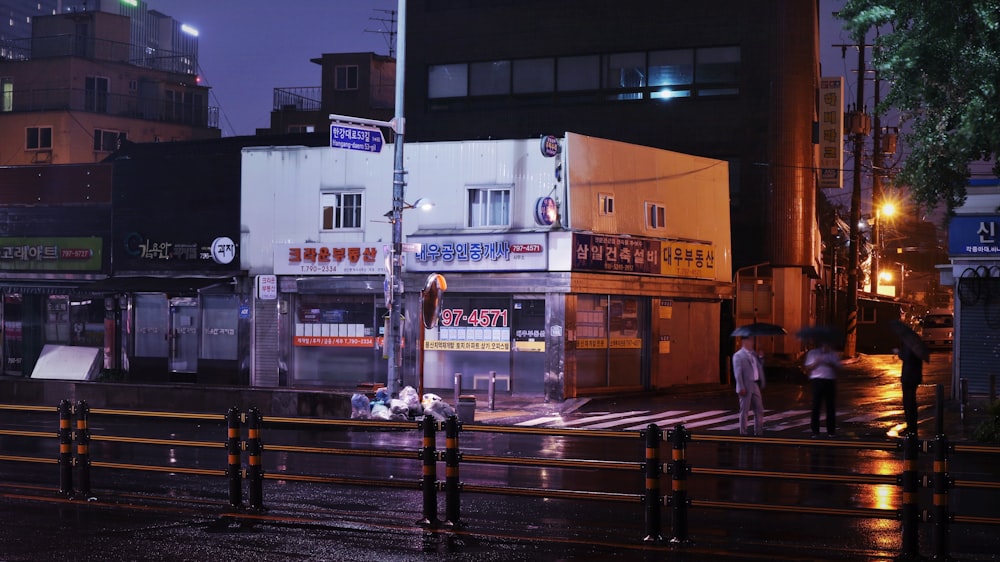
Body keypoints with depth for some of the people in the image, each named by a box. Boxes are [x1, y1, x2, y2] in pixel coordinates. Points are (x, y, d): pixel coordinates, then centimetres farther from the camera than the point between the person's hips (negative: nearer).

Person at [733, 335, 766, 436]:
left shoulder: (754, 354, 14)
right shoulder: (738, 355, -7)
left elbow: (760, 367, 22)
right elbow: (738, 373, -12)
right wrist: (741, 388, -17)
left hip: (755, 386, 7)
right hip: (746, 387, -7)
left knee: (759, 409, 9)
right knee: (744, 410, 0)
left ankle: (758, 431, 19)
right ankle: (743, 432, 7)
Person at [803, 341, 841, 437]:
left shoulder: (834, 354, 13)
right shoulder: (812, 353, 8)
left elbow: (838, 368, 6)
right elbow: (808, 368, 4)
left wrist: (830, 364, -12)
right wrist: (816, 363, -14)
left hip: (830, 381, 2)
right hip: (817, 380, -2)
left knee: (831, 407, 1)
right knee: (816, 406, -4)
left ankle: (831, 431, 7)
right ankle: (815, 431, 0)